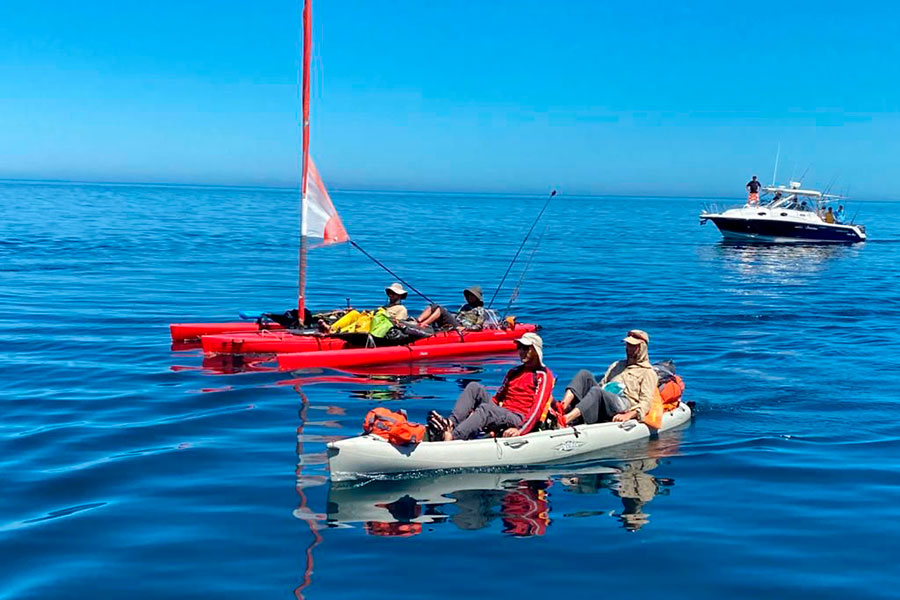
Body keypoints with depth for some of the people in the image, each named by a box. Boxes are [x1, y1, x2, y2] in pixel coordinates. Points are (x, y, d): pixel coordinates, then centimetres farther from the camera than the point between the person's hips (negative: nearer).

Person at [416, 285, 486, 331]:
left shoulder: (480, 310, 9)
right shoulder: (465, 306, 33)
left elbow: (479, 327, -2)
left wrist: (465, 328, -14)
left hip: (459, 328, -7)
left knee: (440, 309, -24)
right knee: (435, 306, -10)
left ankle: (423, 324, -41)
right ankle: (417, 322, -31)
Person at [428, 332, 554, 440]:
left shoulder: (543, 375, 2)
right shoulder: (514, 372, 27)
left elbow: (537, 407, -12)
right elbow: (498, 397, 27)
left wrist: (520, 430, -26)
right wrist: (476, 410, 10)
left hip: (519, 420, -7)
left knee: (485, 409, -34)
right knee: (474, 387, -9)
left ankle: (449, 437, -55)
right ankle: (450, 423, -32)